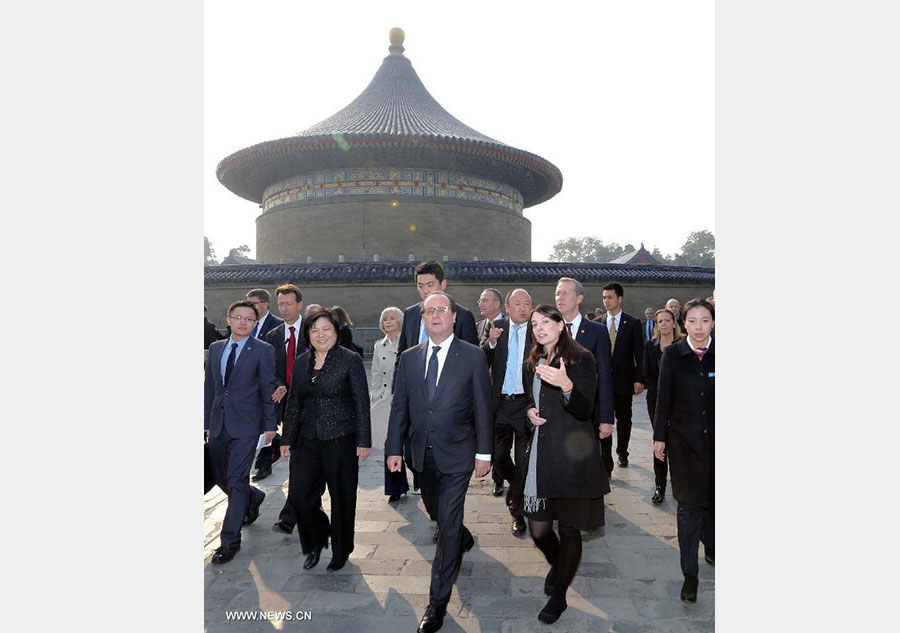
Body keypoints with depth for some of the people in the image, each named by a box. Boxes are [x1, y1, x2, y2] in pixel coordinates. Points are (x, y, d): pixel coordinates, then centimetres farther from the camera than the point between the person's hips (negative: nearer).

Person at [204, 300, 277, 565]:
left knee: (236, 481, -4)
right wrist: (207, 422, 12)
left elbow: (268, 390, -5)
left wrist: (270, 425, -6)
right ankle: (253, 497, 45)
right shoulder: (215, 349, 10)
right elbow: (209, 387, 13)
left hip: (245, 425, -6)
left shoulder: (263, 351, -5)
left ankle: (230, 541, 6)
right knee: (220, 476, 16)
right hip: (218, 424, 6)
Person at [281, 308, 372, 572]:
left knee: (342, 498, 6)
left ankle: (341, 551, 29)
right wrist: (287, 439, 12)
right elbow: (294, 404, 14)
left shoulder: (351, 360, -7)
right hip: (308, 440, 5)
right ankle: (318, 540, 29)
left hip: (341, 440, -4)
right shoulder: (301, 363, 8)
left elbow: (362, 403, -7)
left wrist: (363, 441, -10)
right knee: (298, 496, 1)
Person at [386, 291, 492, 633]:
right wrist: (394, 448, 2)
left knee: (448, 523, -2)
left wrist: (484, 452, -6)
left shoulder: (473, 356, -6)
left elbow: (482, 407, -5)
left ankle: (438, 602, 12)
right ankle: (463, 540, 54)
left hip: (457, 454, -4)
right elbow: (399, 407, 6)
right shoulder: (409, 358, 4)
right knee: (438, 512, 21)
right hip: (422, 454, 4)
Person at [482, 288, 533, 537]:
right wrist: (491, 342, -22)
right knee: (498, 456, 11)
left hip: (526, 405, -2)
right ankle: (514, 484, 44)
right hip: (500, 404, 2)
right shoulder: (497, 328, 3)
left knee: (523, 462, 7)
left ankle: (518, 512, 25)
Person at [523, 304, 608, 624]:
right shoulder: (533, 363, 14)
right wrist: (530, 412, 4)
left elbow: (585, 410, -14)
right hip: (540, 453, 5)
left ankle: (559, 595, 25)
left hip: (572, 455, -5)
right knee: (538, 529, 5)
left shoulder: (582, 359, -5)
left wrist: (566, 385, -33)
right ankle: (557, 566, 38)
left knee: (569, 529, 4)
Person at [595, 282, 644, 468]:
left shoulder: (633, 324, 0)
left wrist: (639, 379, -7)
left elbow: (639, 353, -1)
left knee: (624, 418, 11)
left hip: (624, 379, 0)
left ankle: (622, 453, 28)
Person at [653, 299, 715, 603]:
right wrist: (660, 437, 0)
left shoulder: (718, 354, -1)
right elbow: (664, 399, -1)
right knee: (689, 505, 2)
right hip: (685, 441, -1)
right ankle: (690, 572, 13)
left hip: (715, 440, 2)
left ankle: (711, 545, 43)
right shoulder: (672, 355, -4)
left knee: (712, 499, 14)